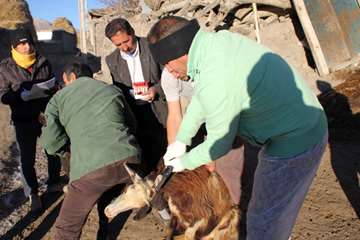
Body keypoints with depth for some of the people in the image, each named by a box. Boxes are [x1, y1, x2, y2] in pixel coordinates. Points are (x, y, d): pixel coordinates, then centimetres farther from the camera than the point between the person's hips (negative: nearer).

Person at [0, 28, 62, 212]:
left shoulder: (43, 63, 0)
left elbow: (53, 88, 7)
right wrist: (20, 95, -24)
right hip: (23, 121, -2)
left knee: (54, 152, 10)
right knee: (27, 159, 4)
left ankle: (53, 183, 35)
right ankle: (33, 193, 24)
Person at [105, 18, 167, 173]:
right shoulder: (112, 60, 6)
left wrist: (157, 89, -17)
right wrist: (131, 92, -9)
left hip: (158, 109, -2)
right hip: (135, 115, 2)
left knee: (163, 152, 1)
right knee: (144, 158, 2)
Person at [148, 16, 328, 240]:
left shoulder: (214, 82, -31)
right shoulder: (221, 39, -3)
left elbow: (220, 143, -15)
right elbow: (201, 99, 9)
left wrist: (186, 162, 4)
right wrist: (180, 140, 16)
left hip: (294, 143, -9)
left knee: (264, 221, 7)